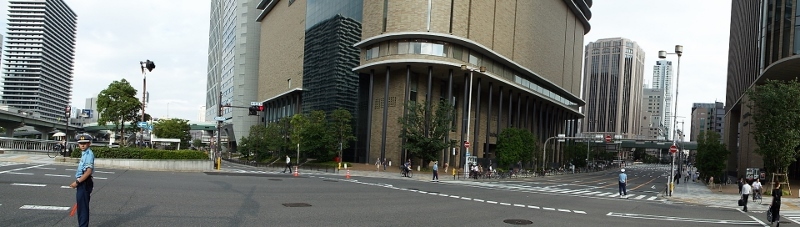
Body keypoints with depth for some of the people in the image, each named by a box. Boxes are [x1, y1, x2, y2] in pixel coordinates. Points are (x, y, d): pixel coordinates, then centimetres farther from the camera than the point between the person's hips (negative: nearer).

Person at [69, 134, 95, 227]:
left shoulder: (89, 154, -16)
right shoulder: (84, 154, 13)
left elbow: (89, 171, -24)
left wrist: (77, 182, -21)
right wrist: (78, 182, 22)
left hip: (85, 183, -10)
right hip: (82, 183, 10)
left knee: (83, 207, -5)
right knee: (81, 206, 18)